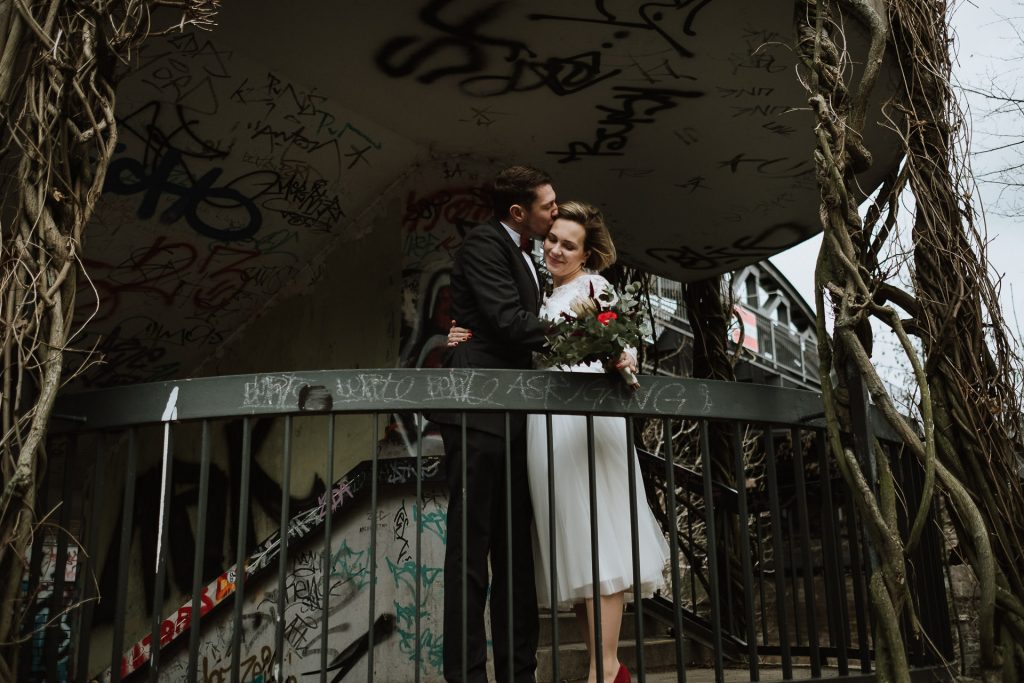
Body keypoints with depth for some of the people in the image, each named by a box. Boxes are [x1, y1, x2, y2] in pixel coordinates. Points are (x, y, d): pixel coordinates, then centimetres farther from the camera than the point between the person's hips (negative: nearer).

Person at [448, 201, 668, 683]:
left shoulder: (594, 287, 4)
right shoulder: (545, 298, 24)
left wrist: (622, 360, -33)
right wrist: (469, 341, 5)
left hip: (583, 419, -7)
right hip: (546, 426, 7)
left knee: (592, 532, -9)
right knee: (569, 540, 6)